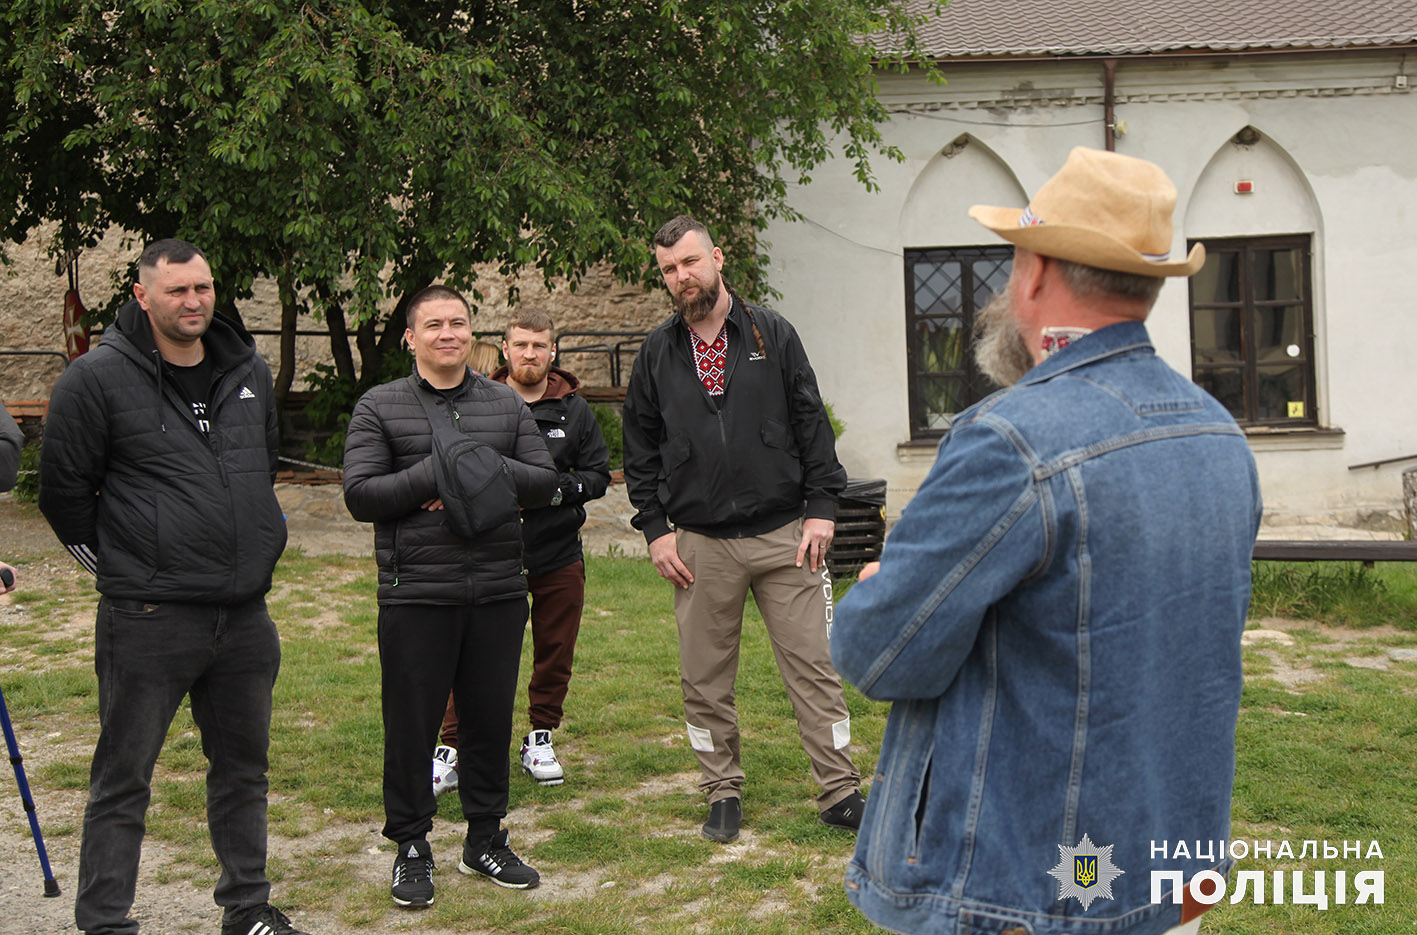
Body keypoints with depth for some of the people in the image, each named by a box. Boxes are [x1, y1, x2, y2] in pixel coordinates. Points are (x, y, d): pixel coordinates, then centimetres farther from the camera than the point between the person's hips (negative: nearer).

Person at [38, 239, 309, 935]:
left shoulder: (249, 371, 10)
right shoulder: (98, 378, -8)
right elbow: (63, 489, -3)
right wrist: (119, 563, 3)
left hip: (244, 615, 6)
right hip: (146, 618, -6)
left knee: (243, 769, 16)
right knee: (123, 780, 3)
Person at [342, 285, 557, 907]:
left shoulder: (505, 404, 11)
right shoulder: (379, 407, 2)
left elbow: (544, 482, 5)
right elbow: (361, 496, -7)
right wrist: (438, 471, -15)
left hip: (498, 593, 3)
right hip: (416, 595, -3)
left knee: (491, 718, 11)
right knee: (412, 723, 4)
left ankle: (485, 839, 26)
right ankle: (411, 847, 19)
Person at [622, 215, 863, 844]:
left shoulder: (772, 334, 4)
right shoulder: (657, 354, 7)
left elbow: (812, 424, 4)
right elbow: (639, 450, 11)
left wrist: (821, 508, -4)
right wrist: (655, 530, 2)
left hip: (784, 534, -1)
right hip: (700, 545, 2)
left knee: (814, 668, 1)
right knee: (705, 680, 7)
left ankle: (840, 792, 10)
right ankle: (724, 792, 22)